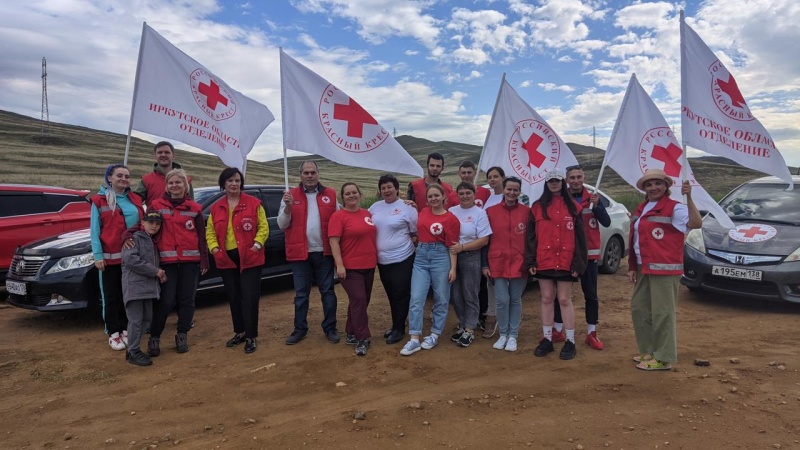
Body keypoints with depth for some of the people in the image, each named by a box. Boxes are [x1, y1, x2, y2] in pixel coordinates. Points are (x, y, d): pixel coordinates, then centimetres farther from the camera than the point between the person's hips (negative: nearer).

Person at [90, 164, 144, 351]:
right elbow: (94, 230, -4)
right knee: (112, 297, 4)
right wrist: (98, 255, -13)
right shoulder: (99, 200, -1)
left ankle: (125, 330, 21)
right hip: (110, 256, -4)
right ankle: (113, 334, 13)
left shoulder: (135, 200, 10)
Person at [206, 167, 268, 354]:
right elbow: (210, 231, 10)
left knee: (250, 297, -4)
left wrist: (257, 243, -17)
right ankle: (240, 332, 29)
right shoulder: (216, 207, 9)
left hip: (249, 257, -4)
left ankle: (251, 337, 5)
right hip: (226, 258, 5)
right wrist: (214, 247, -6)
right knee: (233, 297, 14)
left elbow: (263, 227, -4)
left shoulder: (254, 203, -3)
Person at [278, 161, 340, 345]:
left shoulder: (330, 194, 4)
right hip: (300, 253, 0)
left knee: (327, 291, 7)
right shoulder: (291, 195, 2)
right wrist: (288, 207, -17)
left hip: (324, 252, 0)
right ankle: (300, 329, 20)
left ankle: (330, 328, 18)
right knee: (301, 294, 9)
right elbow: (282, 224, 0)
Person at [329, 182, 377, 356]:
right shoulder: (338, 216, -9)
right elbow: (334, 242, -14)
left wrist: (376, 258, 16)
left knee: (362, 301, 13)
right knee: (359, 300, -10)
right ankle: (362, 339, 0)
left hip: (369, 265, 7)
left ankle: (351, 334, 27)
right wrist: (339, 265, -21)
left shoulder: (367, 214, 9)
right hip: (350, 267, -7)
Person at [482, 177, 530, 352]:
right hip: (497, 264, 0)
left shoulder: (527, 212, 1)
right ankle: (503, 334, 19)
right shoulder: (491, 211, 2)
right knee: (502, 300, 1)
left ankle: (513, 336, 21)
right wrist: (484, 264, 1)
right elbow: (485, 239, 4)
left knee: (515, 300, 8)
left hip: (519, 264, 0)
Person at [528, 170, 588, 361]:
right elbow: (531, 236, 4)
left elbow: (579, 237, 1)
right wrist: (531, 261, -2)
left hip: (565, 262, -1)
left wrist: (578, 263, -6)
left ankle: (570, 342, 13)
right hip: (543, 262, 2)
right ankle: (547, 339, 19)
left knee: (565, 300, 3)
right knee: (546, 299, 9)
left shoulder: (573, 207, 3)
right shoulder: (537, 207, 6)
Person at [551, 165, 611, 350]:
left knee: (591, 294, 6)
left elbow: (606, 222, -6)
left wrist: (596, 206, -21)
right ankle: (558, 331, 20)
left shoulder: (593, 198, 2)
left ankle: (591, 334, 18)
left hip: (588, 254, 1)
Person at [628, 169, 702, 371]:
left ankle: (664, 358, 8)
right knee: (639, 308, 14)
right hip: (644, 269, 9)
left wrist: (689, 198, -35)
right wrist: (633, 267, 14)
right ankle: (649, 351, 28)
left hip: (664, 269, -8)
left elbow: (696, 223, -27)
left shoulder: (674, 208, -9)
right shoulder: (641, 209, 14)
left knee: (662, 313, -3)